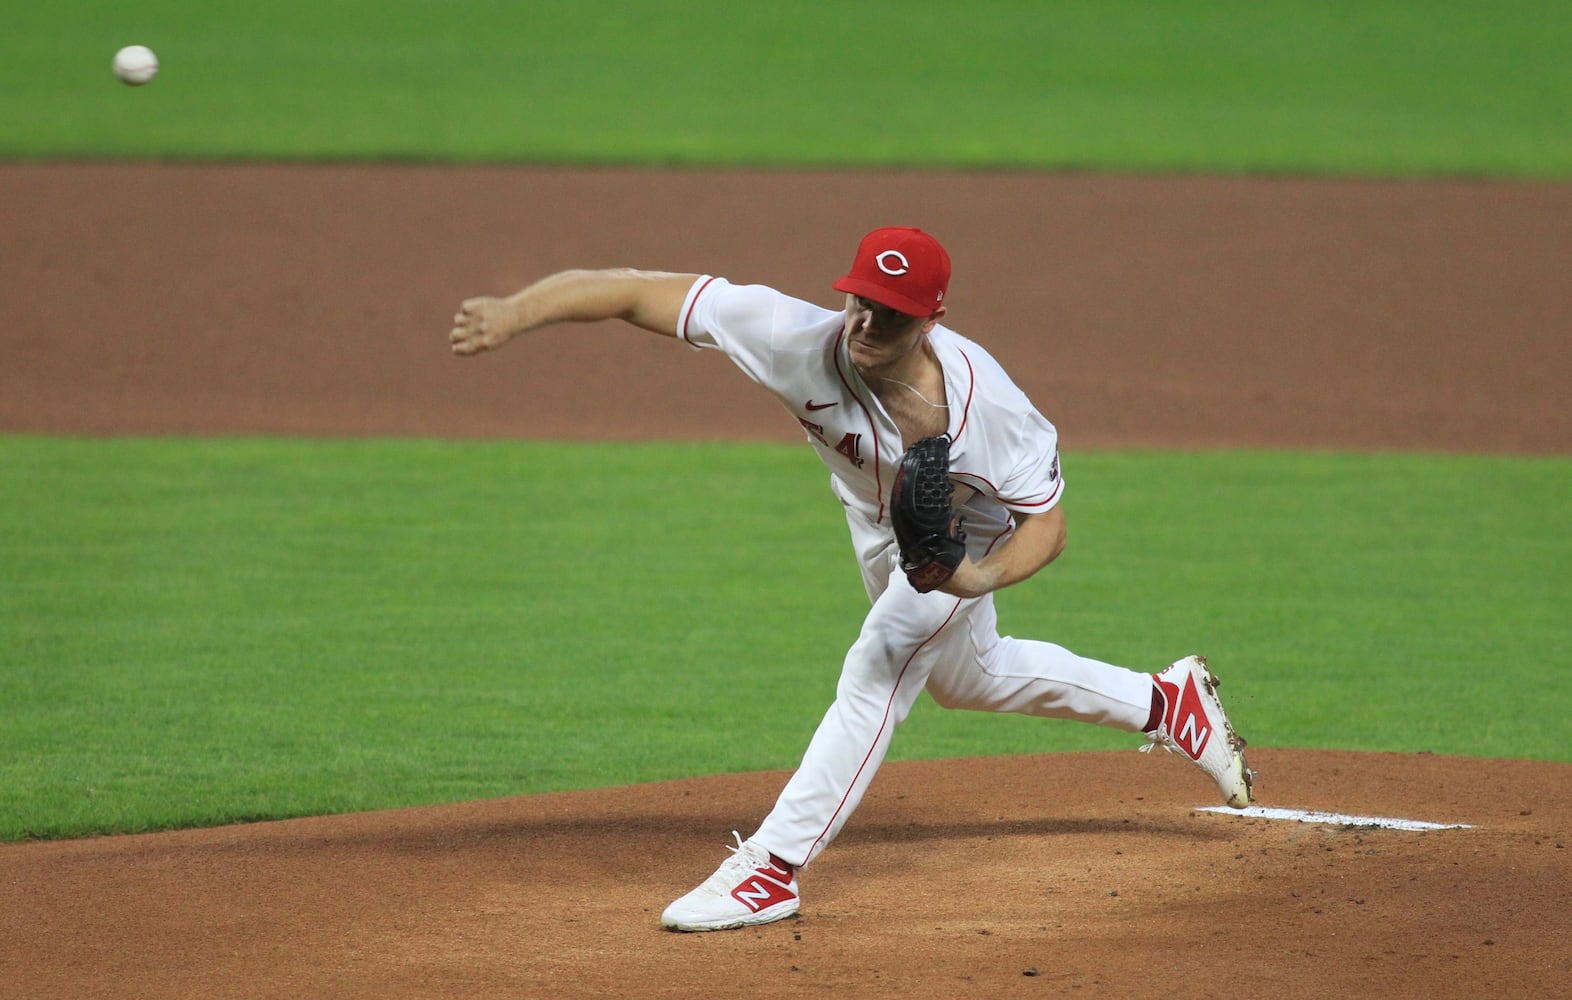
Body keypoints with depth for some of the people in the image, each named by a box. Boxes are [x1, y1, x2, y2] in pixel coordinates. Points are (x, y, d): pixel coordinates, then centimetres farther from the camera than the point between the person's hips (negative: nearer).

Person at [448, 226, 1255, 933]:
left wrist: (979, 577, -50)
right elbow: (634, 293, -43)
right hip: (880, 530, 5)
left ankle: (773, 865, -11)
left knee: (879, 670, -21)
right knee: (965, 677, 25)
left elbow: (1047, 525, -30)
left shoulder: (982, 402, -42)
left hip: (963, 532, -5)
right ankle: (1164, 703, 45)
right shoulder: (801, 339, -39)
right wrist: (513, 312, -55)